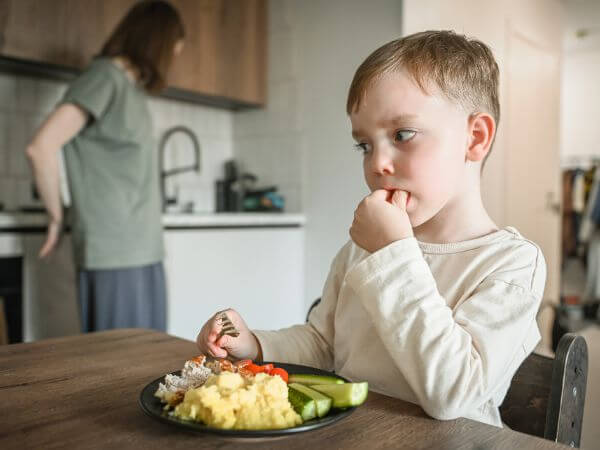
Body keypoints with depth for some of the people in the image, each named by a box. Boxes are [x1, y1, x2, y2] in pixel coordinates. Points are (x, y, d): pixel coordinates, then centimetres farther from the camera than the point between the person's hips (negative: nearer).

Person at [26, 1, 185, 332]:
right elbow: (41, 148, -16)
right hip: (114, 254, -8)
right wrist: (57, 218, -6)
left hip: (143, 251, 8)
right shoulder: (105, 76, -7)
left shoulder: (133, 87, 18)